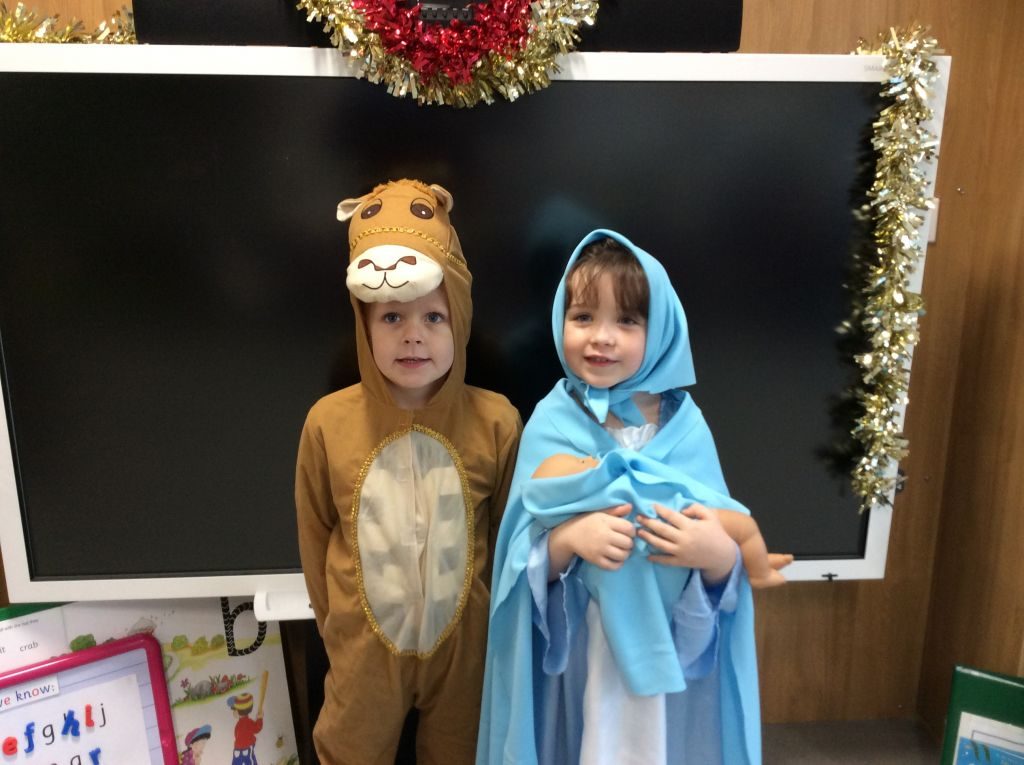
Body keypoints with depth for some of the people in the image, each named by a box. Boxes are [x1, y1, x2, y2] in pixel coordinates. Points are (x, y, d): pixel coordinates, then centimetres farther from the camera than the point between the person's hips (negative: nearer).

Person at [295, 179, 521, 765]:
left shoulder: (496, 421, -17)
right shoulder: (329, 421, -15)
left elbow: (507, 532, -3)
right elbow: (316, 531, 0)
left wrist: (495, 622, 7)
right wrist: (334, 621, 10)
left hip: (464, 643, 0)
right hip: (364, 645, 1)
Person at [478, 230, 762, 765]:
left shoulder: (684, 423, -7)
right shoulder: (551, 423, -10)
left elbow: (722, 547, -5)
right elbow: (521, 557, -10)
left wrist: (719, 554, -26)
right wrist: (568, 540, -29)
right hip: (576, 653, -1)